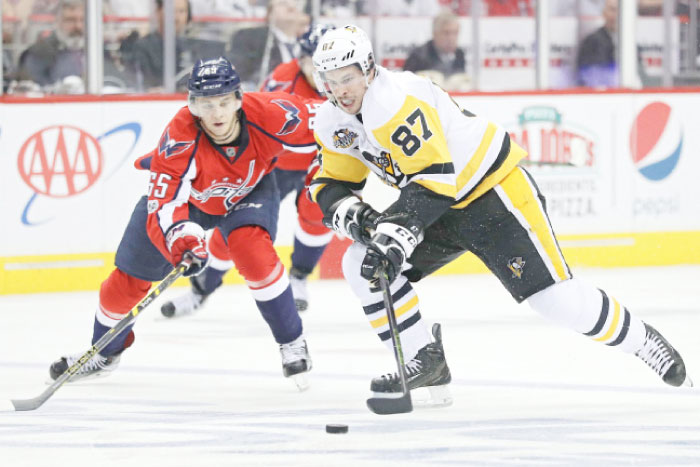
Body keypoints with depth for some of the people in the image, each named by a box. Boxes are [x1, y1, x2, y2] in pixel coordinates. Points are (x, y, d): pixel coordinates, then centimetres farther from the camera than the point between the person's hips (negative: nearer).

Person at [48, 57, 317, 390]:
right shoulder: (180, 138, -42)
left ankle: (292, 343, -12)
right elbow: (164, 205, -47)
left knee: (253, 250, -30)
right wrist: (181, 240, -65)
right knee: (131, 275, 7)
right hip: (187, 192, 0)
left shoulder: (270, 115, -36)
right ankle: (105, 352, 35)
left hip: (248, 190, 0)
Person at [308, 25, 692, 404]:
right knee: (361, 264, -8)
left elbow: (435, 179, -34)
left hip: (491, 189, -8)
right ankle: (425, 362, -2)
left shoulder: (396, 101, -28)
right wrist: (351, 213, -17)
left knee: (554, 297, -13)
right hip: (437, 207, 8)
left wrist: (396, 234, -41)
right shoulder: (331, 123, -1)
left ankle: (641, 340, 9)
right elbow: (331, 186, 6)